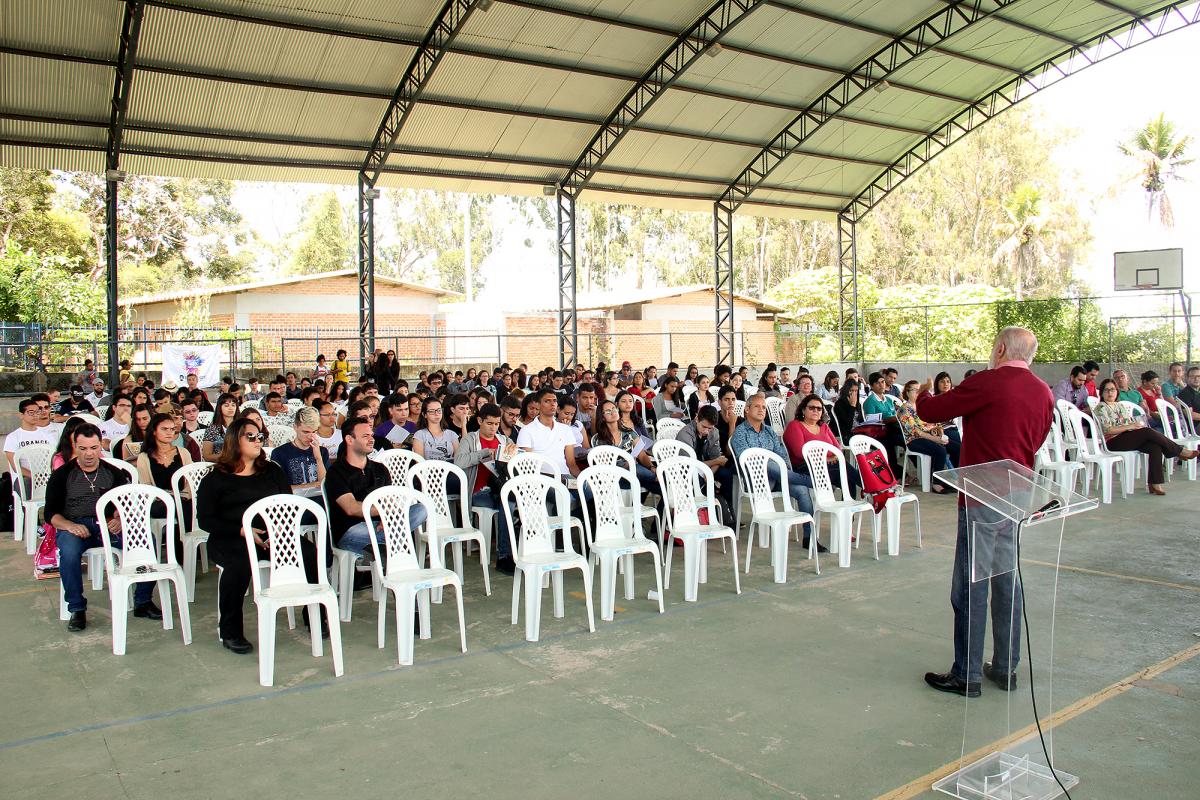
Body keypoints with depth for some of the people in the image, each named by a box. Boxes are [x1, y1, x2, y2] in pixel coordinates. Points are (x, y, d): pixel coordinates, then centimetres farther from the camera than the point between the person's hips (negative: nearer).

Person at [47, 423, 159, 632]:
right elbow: (51, 514, 4)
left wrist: (120, 519, -13)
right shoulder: (62, 474, 10)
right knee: (68, 551, -37)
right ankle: (77, 609, -18)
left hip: (109, 526, 2)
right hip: (75, 526, -1)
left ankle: (143, 602, -14)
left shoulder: (114, 473, 15)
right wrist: (70, 526, -17)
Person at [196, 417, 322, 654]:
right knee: (239, 563, -37)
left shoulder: (272, 471, 20)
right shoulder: (216, 479, 9)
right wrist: (243, 531, -15)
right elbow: (205, 520, -1)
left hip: (273, 535, 3)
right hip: (231, 538, -3)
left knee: (309, 553, -24)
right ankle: (230, 632, -18)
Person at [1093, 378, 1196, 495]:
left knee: (1155, 446, -22)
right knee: (1148, 432, -26)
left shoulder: (1120, 405, 23)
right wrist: (1130, 426, -16)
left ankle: (1154, 484, -26)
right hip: (1113, 442, -7)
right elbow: (1107, 430, -12)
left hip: (1130, 439, 7)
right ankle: (1180, 451, -11)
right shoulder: (1101, 407, -1)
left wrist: (1138, 425, -2)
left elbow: (1132, 423, 22)